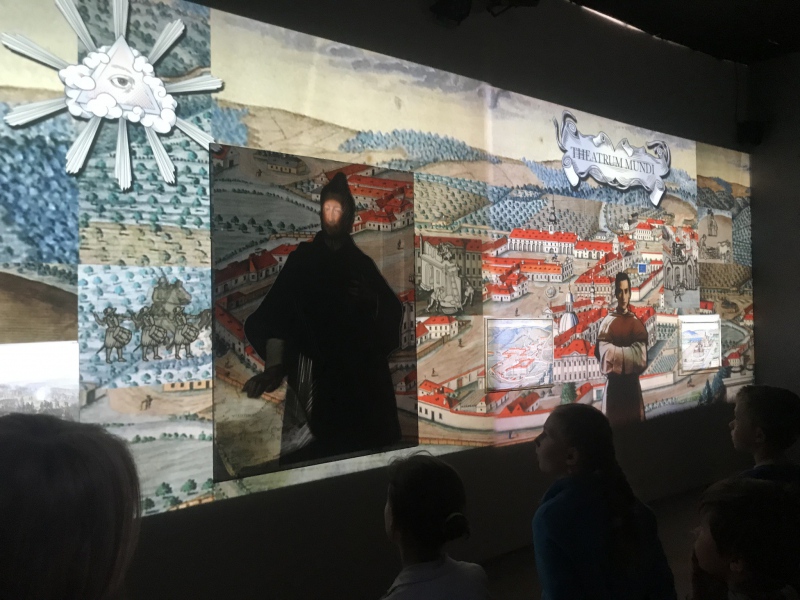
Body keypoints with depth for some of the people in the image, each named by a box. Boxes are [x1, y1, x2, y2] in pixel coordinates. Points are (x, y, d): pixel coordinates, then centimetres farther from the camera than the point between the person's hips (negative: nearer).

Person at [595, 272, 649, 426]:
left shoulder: (637, 323, 2)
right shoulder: (607, 323, -5)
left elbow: (641, 359, -9)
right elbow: (605, 357, -15)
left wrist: (616, 353, -16)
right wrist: (628, 354, -13)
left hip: (633, 387, 2)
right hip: (613, 387, -2)